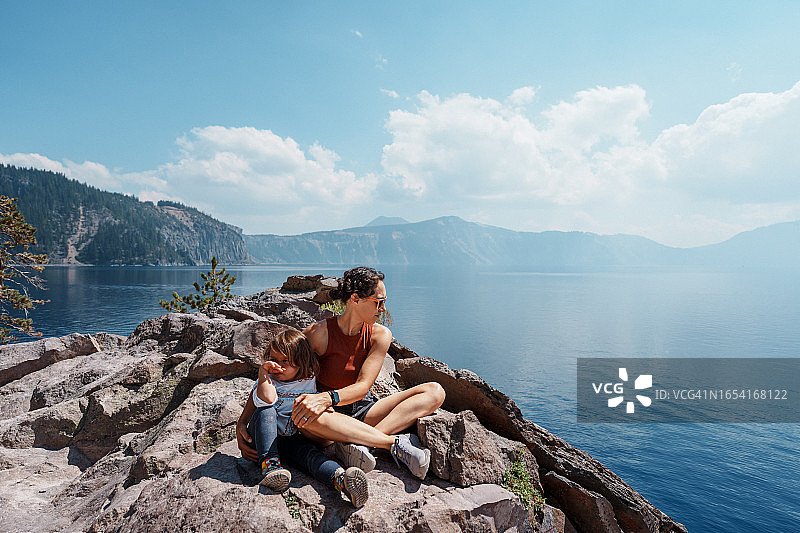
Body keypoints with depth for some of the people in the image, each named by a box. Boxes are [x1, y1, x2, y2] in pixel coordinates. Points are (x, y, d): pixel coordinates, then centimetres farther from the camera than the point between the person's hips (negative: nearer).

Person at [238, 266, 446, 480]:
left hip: (363, 410, 3)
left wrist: (327, 398, -37)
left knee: (435, 392, -15)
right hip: (331, 415, -3)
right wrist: (241, 424, -20)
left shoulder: (380, 335, -6)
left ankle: (362, 443, -33)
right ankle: (397, 442, -31)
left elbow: (362, 386, -16)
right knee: (304, 416, -40)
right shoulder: (319, 333, -14)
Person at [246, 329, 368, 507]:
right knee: (266, 410, -31)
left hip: (292, 438, 0)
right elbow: (267, 399, -29)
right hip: (265, 434, 0)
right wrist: (263, 371, -28)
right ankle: (269, 463, -40)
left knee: (310, 452, -31)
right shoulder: (268, 379, -7)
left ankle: (341, 479, -61)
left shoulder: (309, 381, 1)